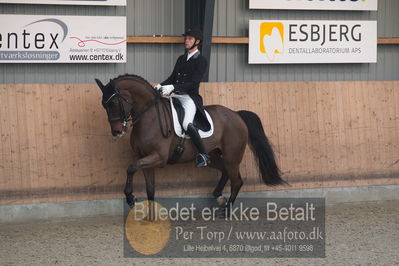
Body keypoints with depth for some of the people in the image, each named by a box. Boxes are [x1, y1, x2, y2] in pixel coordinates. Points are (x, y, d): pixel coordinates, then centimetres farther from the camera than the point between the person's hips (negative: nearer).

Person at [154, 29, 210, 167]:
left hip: (190, 97, -8)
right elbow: (172, 77, 19)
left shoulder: (201, 61, -5)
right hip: (176, 95, 8)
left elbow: (193, 82, -15)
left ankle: (203, 155, -19)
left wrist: (173, 87, -25)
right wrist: (161, 86, -1)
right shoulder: (181, 58, 18)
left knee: (187, 124, -31)